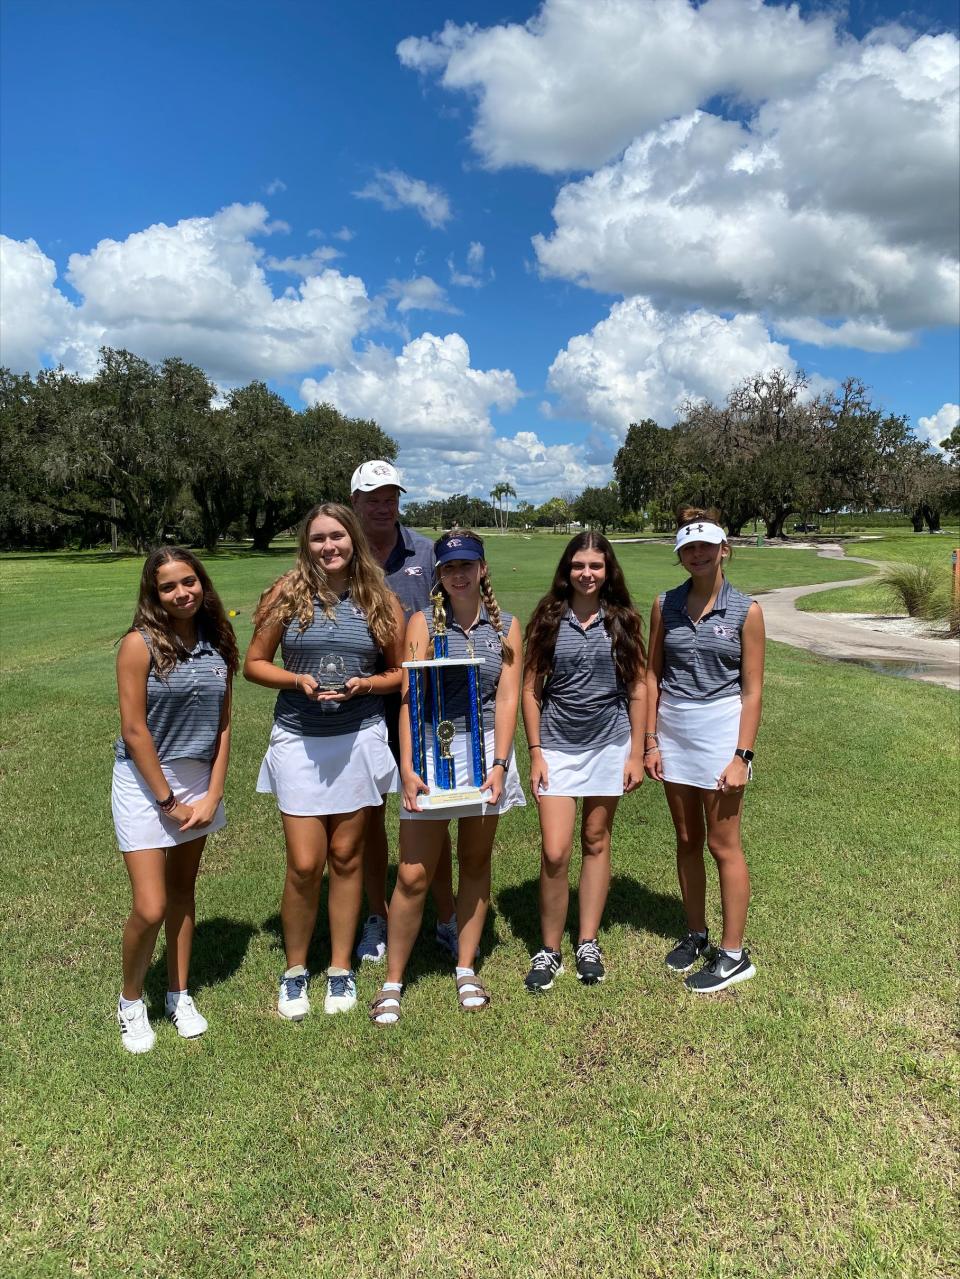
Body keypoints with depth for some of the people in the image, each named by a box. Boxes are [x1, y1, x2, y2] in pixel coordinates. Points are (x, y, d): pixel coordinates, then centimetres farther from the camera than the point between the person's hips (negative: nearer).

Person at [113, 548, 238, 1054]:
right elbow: (134, 731, -15)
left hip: (199, 781, 5)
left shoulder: (217, 645, 0)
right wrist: (168, 800, -12)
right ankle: (130, 1001, 22)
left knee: (183, 890, 16)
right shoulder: (140, 644, -14)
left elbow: (222, 726, 3)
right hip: (144, 782, -4)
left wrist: (212, 795, -3)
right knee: (151, 908, -5)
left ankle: (179, 994, 33)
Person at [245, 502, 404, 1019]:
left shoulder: (380, 601, 1)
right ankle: (295, 970, 24)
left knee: (346, 857, 11)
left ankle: (341, 968, 29)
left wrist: (364, 685, -13)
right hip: (298, 741, -1)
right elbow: (254, 664, 3)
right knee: (304, 865, 0)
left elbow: (400, 673, 6)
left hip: (360, 739, 1)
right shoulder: (286, 595, -2)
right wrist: (298, 680, -14)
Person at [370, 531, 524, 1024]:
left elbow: (507, 698, -1)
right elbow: (409, 697, -7)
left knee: (476, 862, 13)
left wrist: (500, 764, -10)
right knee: (413, 874, 0)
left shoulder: (506, 627, 5)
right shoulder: (424, 623, 0)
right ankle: (392, 982, 17)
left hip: (487, 748, 2)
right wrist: (407, 767, -16)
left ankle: (466, 970, 30)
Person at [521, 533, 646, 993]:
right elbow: (531, 688, 0)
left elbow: (638, 688, 4)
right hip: (557, 745, -1)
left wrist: (637, 753, 1)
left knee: (596, 842, 11)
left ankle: (588, 943, 26)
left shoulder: (623, 620, 1)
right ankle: (549, 949, 14)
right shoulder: (548, 619, -2)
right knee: (555, 853, -6)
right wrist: (535, 752, -4)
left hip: (610, 744, 1)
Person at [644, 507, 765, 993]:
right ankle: (696, 934, 32)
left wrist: (741, 756, -11)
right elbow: (652, 675, 6)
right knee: (687, 840, 15)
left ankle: (733, 954, 17)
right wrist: (651, 741, 2)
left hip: (720, 728, -4)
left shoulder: (745, 611, -5)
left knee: (722, 844, 3)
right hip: (673, 729, 4)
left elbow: (752, 690, -6)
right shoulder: (665, 606, 3)